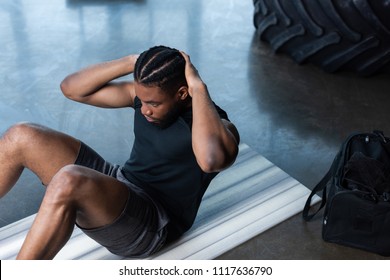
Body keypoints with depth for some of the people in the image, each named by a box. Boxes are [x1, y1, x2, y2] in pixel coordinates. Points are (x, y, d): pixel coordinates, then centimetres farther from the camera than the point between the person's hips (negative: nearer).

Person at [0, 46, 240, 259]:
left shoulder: (218, 124, -15)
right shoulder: (147, 94, 3)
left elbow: (211, 160, -42)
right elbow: (71, 88, 3)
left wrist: (199, 88, -30)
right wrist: (131, 63, -9)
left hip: (152, 225, -7)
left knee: (69, 181, -37)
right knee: (21, 136, -8)